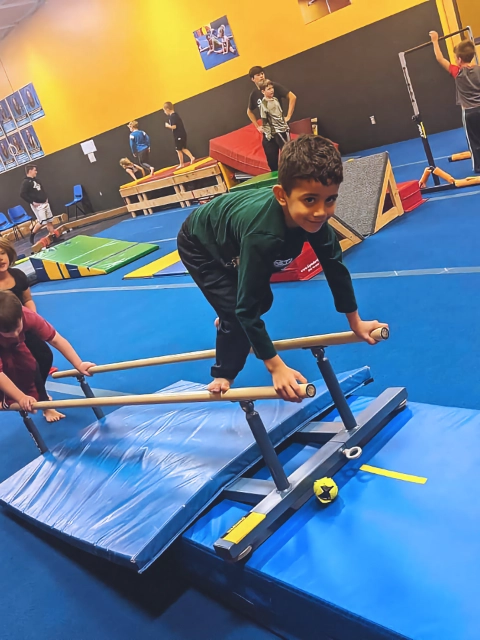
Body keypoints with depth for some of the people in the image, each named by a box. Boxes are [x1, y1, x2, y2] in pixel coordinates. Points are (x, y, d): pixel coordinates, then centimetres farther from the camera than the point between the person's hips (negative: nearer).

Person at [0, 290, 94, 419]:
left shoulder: (27, 316, -38)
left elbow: (55, 339, -32)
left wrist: (78, 365, -36)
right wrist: (21, 398, -49)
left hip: (12, 346, 2)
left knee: (30, 367, -10)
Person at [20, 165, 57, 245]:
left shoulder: (35, 180, 14)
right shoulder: (26, 182, -12)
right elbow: (22, 194, -20)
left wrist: (46, 197, 14)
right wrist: (32, 202, -19)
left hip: (44, 203, 8)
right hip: (37, 205, -8)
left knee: (50, 220, 7)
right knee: (43, 222, -10)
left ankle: (53, 236, 12)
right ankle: (32, 234, 10)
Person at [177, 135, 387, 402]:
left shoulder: (312, 218, -27)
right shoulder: (262, 236, -48)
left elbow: (335, 266, -11)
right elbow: (247, 308, -42)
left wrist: (356, 322, -3)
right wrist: (276, 367, -41)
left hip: (228, 241, 7)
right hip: (198, 245, -7)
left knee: (262, 300, 14)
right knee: (237, 312, -13)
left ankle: (227, 322, 47)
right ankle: (224, 376, 13)